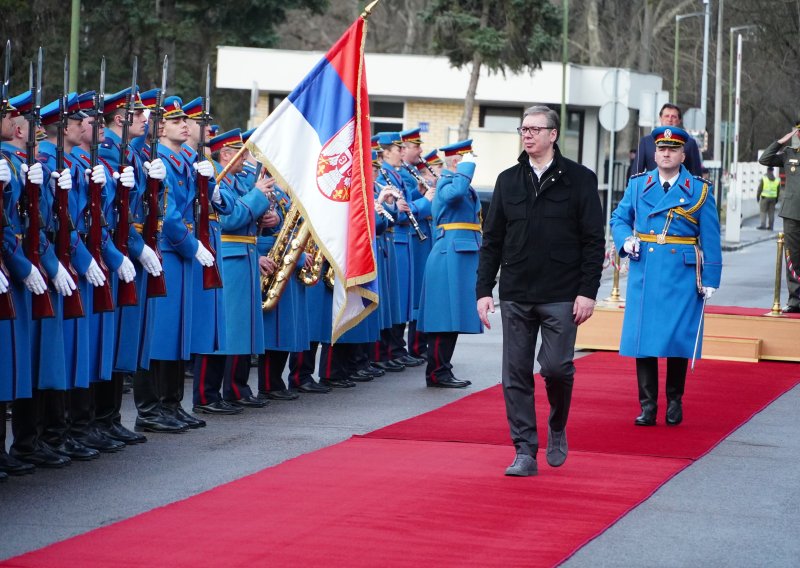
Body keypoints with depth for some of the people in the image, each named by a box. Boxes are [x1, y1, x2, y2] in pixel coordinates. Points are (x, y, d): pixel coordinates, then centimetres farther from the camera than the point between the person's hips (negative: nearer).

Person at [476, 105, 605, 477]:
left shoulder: (579, 179, 0)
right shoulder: (508, 181, 10)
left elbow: (594, 241, -2)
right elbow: (492, 241, 12)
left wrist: (587, 292, -9)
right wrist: (484, 290, 4)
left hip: (561, 297, -3)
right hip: (515, 296, 3)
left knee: (556, 367, -10)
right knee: (516, 375, 1)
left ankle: (557, 428, 18)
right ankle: (524, 452, 7)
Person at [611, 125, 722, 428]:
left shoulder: (699, 190, 2)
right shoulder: (637, 185, 9)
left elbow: (710, 238, 2)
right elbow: (618, 218, 18)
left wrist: (710, 279, -3)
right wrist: (625, 240, -4)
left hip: (682, 275, -2)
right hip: (644, 274, 2)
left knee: (678, 337, 0)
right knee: (642, 336, -1)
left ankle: (675, 402, 17)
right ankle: (647, 405, 7)